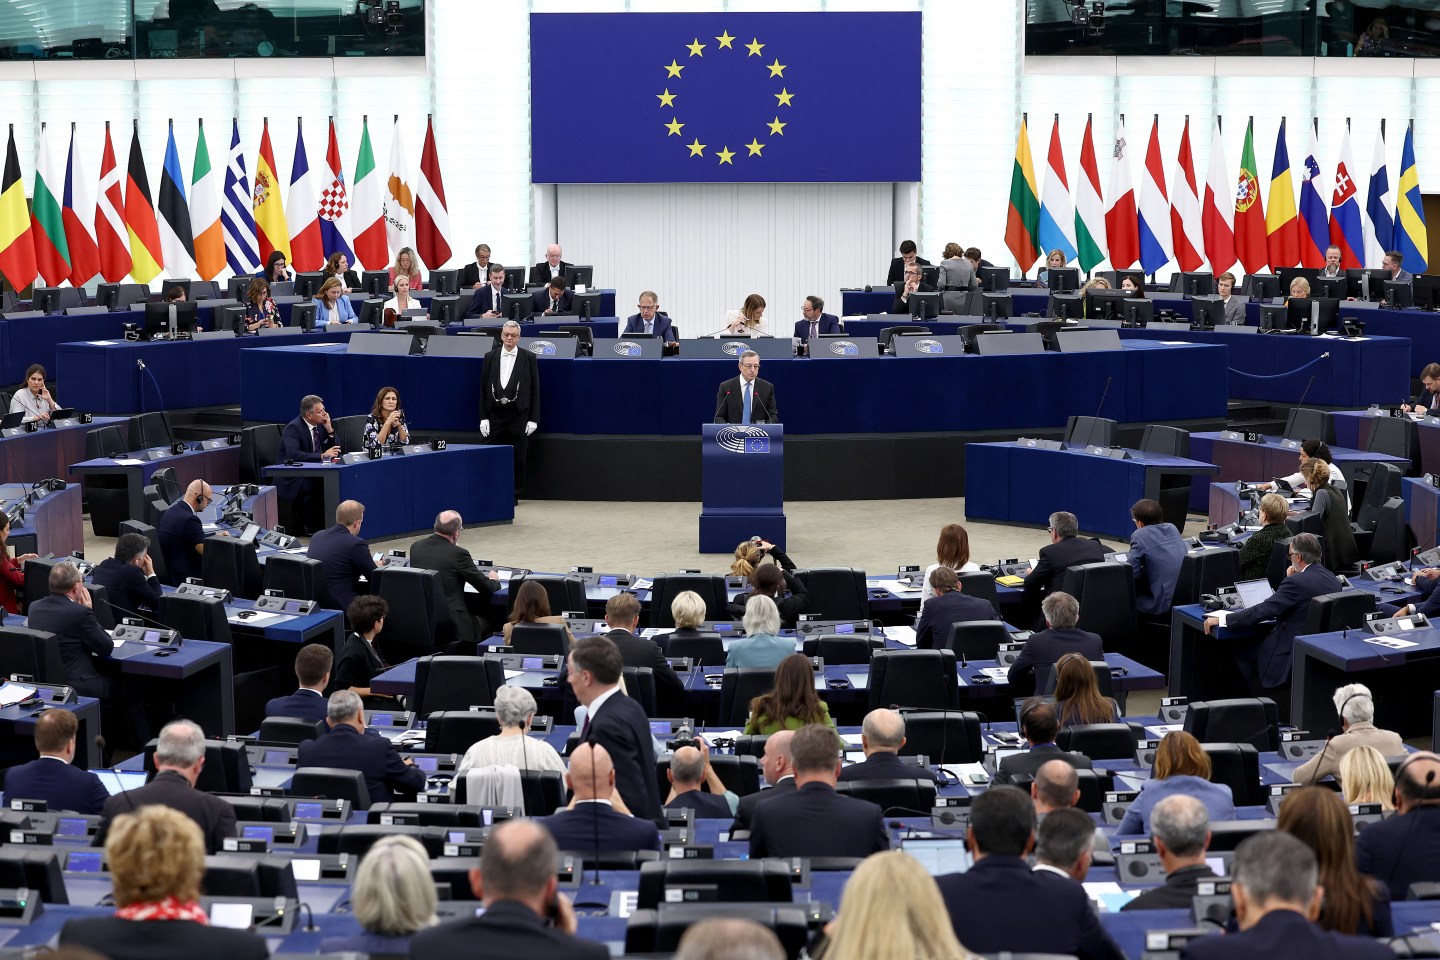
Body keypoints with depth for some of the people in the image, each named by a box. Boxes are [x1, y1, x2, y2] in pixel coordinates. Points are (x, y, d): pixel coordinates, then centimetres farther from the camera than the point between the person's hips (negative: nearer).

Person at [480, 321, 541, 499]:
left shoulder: (529, 358, 2)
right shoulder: (490, 357, 8)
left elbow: (535, 390, 1)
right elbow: (483, 389, 8)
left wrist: (533, 419, -4)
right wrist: (483, 417, 0)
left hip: (518, 415, -2)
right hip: (495, 414, 2)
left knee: (518, 458, 2)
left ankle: (514, 495, 11)